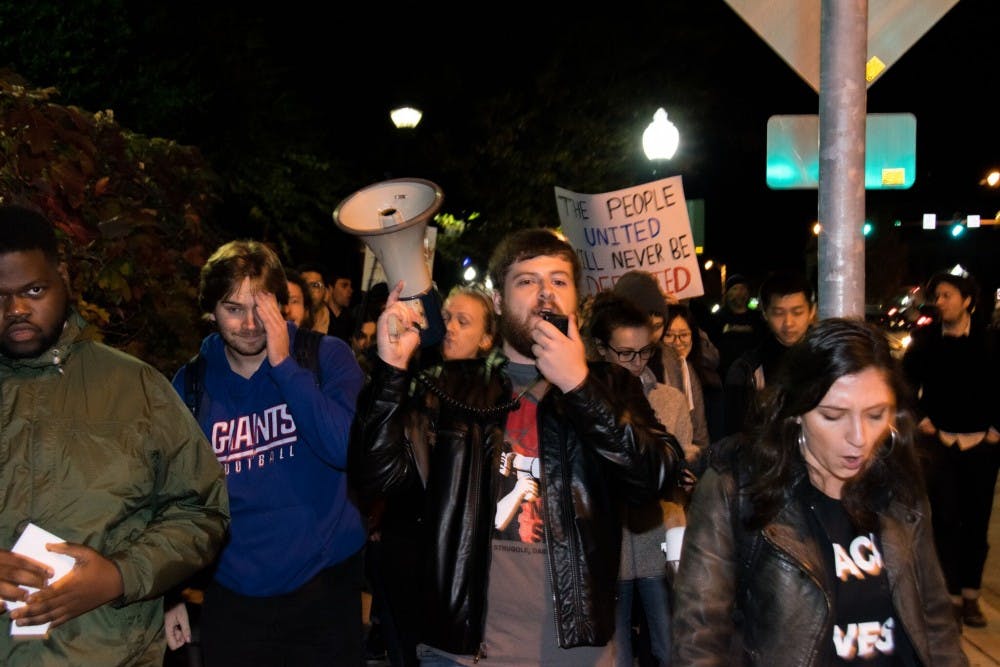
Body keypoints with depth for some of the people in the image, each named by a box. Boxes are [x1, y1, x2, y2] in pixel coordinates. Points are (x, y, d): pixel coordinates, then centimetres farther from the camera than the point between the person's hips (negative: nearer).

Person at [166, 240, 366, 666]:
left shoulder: (326, 356, -6)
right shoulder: (190, 383, 0)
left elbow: (346, 450, -21)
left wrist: (283, 365, -20)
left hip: (325, 586, -1)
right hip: (233, 595, 2)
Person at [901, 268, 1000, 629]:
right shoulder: (925, 339, 0)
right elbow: (905, 383, 8)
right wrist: (920, 419, 1)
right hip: (939, 441, 0)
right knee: (945, 519, -1)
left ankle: (970, 595, 18)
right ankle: (950, 595, 10)